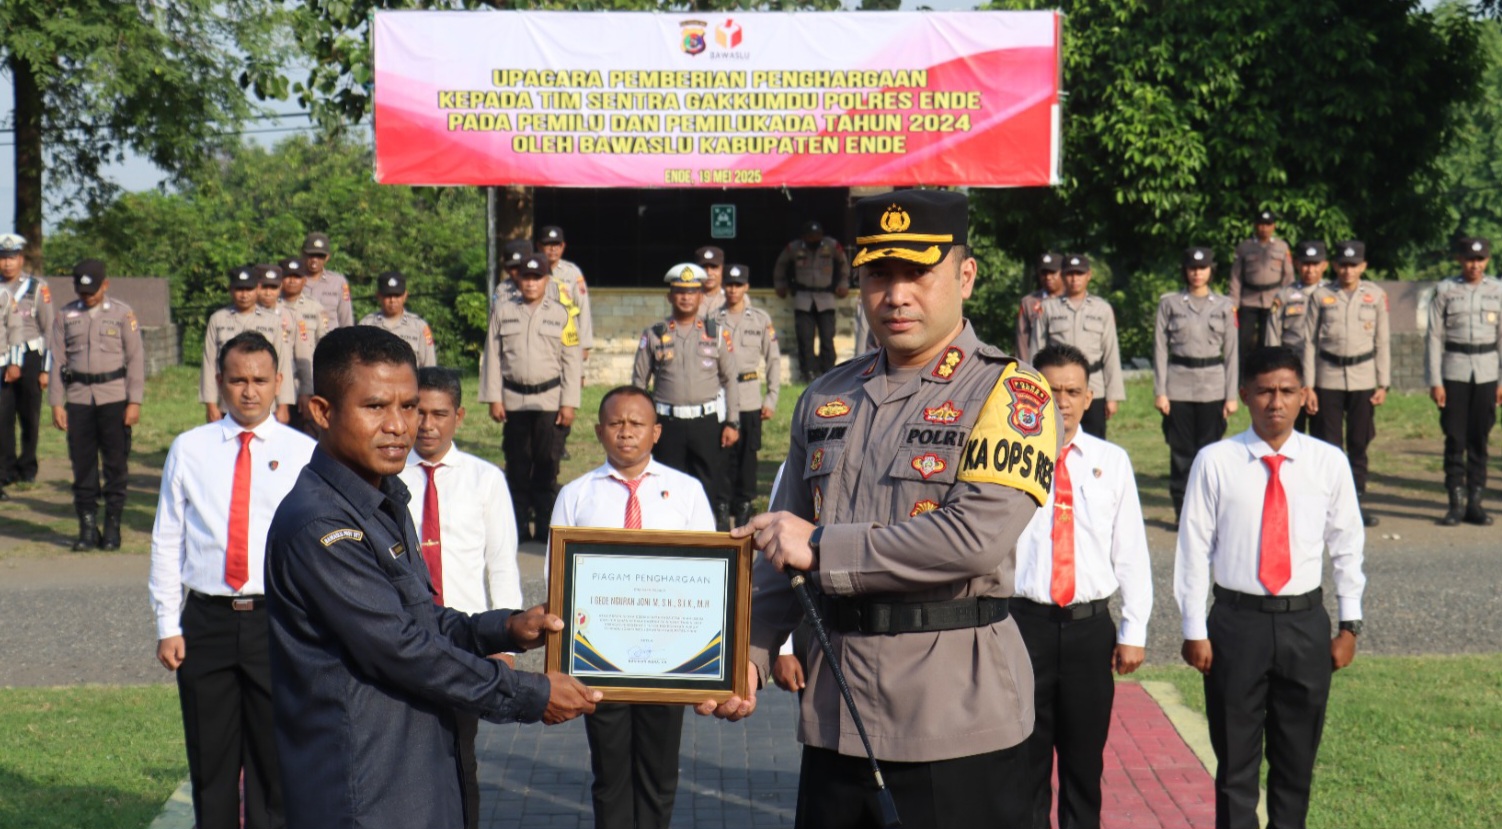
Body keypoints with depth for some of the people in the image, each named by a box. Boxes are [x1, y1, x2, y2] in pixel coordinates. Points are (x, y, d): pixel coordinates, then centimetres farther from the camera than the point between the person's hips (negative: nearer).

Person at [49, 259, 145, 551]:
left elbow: (136, 359, 1)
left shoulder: (123, 314, 3)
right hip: (78, 399, 2)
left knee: (115, 464, 1)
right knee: (82, 465, 3)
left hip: (114, 398, -2)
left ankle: (112, 527, 10)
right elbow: (58, 360, 9)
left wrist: (135, 401, -5)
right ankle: (87, 528, 10)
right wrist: (56, 403, 3)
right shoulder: (65, 316, 8)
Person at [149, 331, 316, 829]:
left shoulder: (304, 454, 2)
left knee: (276, 760, 5)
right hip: (207, 620, 2)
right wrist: (168, 625, 2)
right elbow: (167, 541, 8)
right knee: (211, 763, 9)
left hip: (279, 618, -1)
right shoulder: (189, 450, 6)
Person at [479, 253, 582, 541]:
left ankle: (546, 527, 7)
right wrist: (494, 398, 0)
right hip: (513, 400, 1)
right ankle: (518, 527, 12)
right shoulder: (502, 310, 5)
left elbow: (572, 360, 3)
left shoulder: (560, 313, 4)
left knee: (547, 466, 0)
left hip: (549, 401, -1)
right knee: (517, 466, 5)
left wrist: (569, 403, -3)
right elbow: (492, 355, 6)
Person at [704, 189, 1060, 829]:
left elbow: (977, 536, -20)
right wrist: (749, 656, 3)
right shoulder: (826, 399, 13)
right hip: (835, 711, 5)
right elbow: (782, 555, 17)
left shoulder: (1010, 393, -5)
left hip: (957, 716, -5)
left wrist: (823, 547, -14)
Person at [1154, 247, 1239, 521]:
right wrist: (1159, 392, -4)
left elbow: (1231, 353, 8)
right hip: (1178, 387, -1)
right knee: (1181, 451, 1)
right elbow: (1160, 349, 2)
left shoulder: (1224, 306, 8)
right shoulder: (1169, 303, 4)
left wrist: (1231, 396, 2)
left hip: (1213, 388, 1)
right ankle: (1183, 512, 9)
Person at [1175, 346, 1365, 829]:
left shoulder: (1328, 462, 0)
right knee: (1236, 758, 6)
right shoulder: (1215, 462, -6)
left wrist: (1350, 623, 6)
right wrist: (1195, 629, -3)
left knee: (1297, 757, 12)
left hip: (1305, 622, 2)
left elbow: (1348, 545, 7)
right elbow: (1194, 548, -3)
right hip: (1237, 620, -2)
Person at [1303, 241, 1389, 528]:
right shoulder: (1320, 296, 1)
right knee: (1328, 444, 0)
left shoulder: (1376, 296, 3)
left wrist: (1383, 384, 2)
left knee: (1359, 445, 6)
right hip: (1328, 379, -1)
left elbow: (1382, 342, 6)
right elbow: (1310, 342, 2)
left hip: (1363, 378, 1)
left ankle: (1357, 502, 15)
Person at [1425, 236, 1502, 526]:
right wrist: (1435, 381, -6)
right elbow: (1434, 337, -1)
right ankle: (1456, 504, 3)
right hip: (1454, 373, -2)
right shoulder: (1445, 290, 0)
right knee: (1455, 439, -2)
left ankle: (1475, 502, 11)